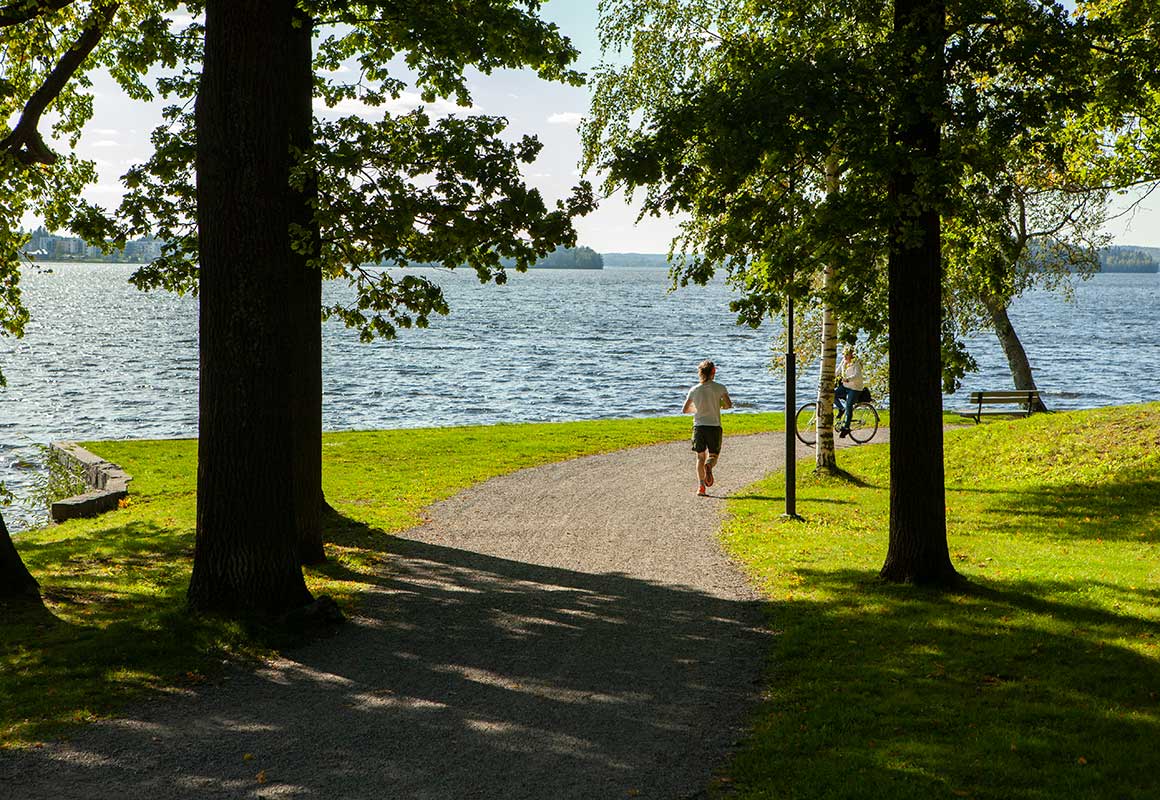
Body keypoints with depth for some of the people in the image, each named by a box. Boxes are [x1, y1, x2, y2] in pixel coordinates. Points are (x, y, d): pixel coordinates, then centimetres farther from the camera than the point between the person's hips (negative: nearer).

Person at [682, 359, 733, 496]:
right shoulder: (719, 388, -3)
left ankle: (701, 486, -7)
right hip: (714, 426, -1)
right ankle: (709, 465, -28)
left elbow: (685, 410, 5)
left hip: (699, 426, 1)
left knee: (700, 457, 7)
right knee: (713, 455, 9)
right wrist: (720, 405, 10)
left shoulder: (694, 390, 2)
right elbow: (729, 404, -12)